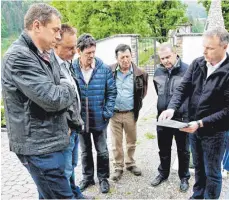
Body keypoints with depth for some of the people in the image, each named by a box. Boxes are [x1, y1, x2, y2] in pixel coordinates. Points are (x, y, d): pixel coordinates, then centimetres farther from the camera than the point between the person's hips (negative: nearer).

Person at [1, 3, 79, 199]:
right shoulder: (19, 56, -19)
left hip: (48, 141, 9)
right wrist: (67, 88, -6)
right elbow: (52, 98, -24)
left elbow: (62, 94, 20)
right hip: (39, 145, -9)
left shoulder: (42, 55, 12)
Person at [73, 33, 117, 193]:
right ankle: (88, 177, 39)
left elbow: (112, 92, -3)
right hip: (80, 120, 1)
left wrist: (107, 113, -9)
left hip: (99, 120, 0)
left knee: (102, 151, 15)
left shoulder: (104, 69, -8)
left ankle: (103, 178, 35)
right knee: (85, 151, 19)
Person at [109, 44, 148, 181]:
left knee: (132, 141, 15)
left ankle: (130, 163, 36)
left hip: (130, 113, 0)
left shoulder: (139, 74, -7)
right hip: (114, 113, 0)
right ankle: (118, 167, 26)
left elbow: (143, 93, 8)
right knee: (116, 143, 9)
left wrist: (136, 106, 5)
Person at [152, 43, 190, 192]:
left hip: (182, 118, -4)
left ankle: (184, 177, 33)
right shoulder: (158, 71, 1)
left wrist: (190, 114, -8)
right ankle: (163, 174, 39)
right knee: (164, 149, 18)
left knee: (183, 150, 13)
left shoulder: (187, 70, -14)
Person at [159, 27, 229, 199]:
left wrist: (201, 123, -25)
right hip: (194, 127, 5)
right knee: (198, 167, 24)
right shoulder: (197, 64, -3)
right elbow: (183, 89, -2)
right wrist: (171, 108, -19)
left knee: (212, 172, 12)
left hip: (215, 131, -5)